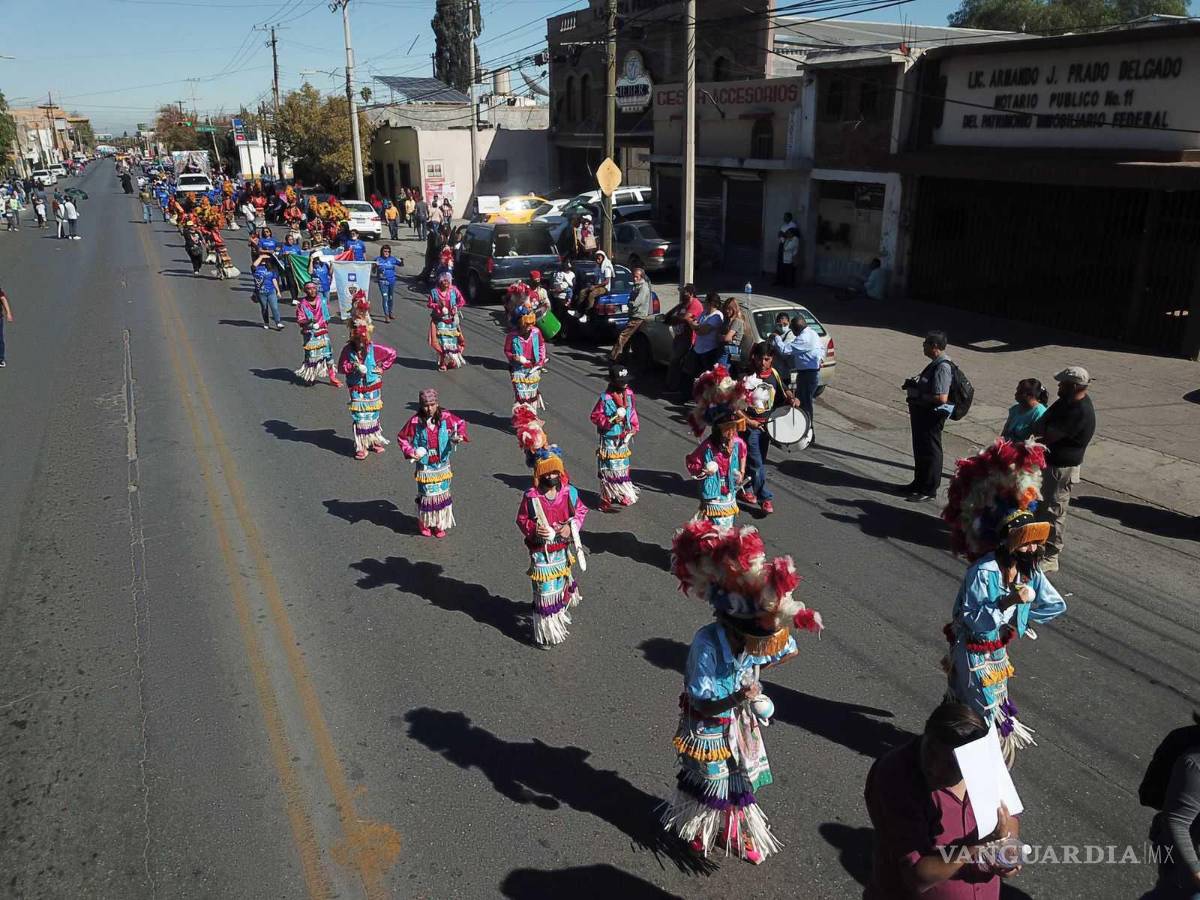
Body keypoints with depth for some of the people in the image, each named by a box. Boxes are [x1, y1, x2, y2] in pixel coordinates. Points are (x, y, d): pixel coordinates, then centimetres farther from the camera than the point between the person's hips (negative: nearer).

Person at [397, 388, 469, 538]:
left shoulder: (445, 417, -9)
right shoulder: (415, 421, -13)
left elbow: (461, 423, 8)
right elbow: (401, 437, 1)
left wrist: (460, 436, -12)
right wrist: (410, 452, -12)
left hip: (442, 465, 2)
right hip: (424, 466, -2)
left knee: (442, 493, 9)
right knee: (426, 494, 6)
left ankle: (440, 524, 25)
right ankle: (424, 523, 27)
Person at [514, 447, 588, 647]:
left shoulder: (569, 492, -10)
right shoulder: (531, 496, -18)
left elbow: (581, 511, 4)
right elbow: (521, 519, -6)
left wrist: (571, 527, -13)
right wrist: (534, 529, -25)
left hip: (563, 551, 4)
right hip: (541, 553, -4)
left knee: (561, 586, 23)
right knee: (545, 591, 0)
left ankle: (559, 619, 47)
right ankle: (545, 633, 13)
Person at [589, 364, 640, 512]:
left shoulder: (628, 394, -2)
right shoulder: (605, 398, -20)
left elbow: (632, 411, 12)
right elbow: (595, 416, -14)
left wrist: (634, 427, 4)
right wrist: (609, 421, -26)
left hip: (623, 438, 7)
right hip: (609, 440, -7)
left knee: (623, 468, 17)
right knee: (609, 470, -2)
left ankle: (620, 494, 34)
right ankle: (606, 501, 7)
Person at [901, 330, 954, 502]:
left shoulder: (942, 367, -23)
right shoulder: (936, 364, 9)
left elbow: (942, 398, -29)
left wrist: (918, 395, -21)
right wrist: (914, 384, 5)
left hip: (932, 416, -10)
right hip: (923, 412, 10)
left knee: (930, 451, 1)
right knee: (920, 449, 21)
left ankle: (928, 490, 12)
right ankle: (919, 483, 35)